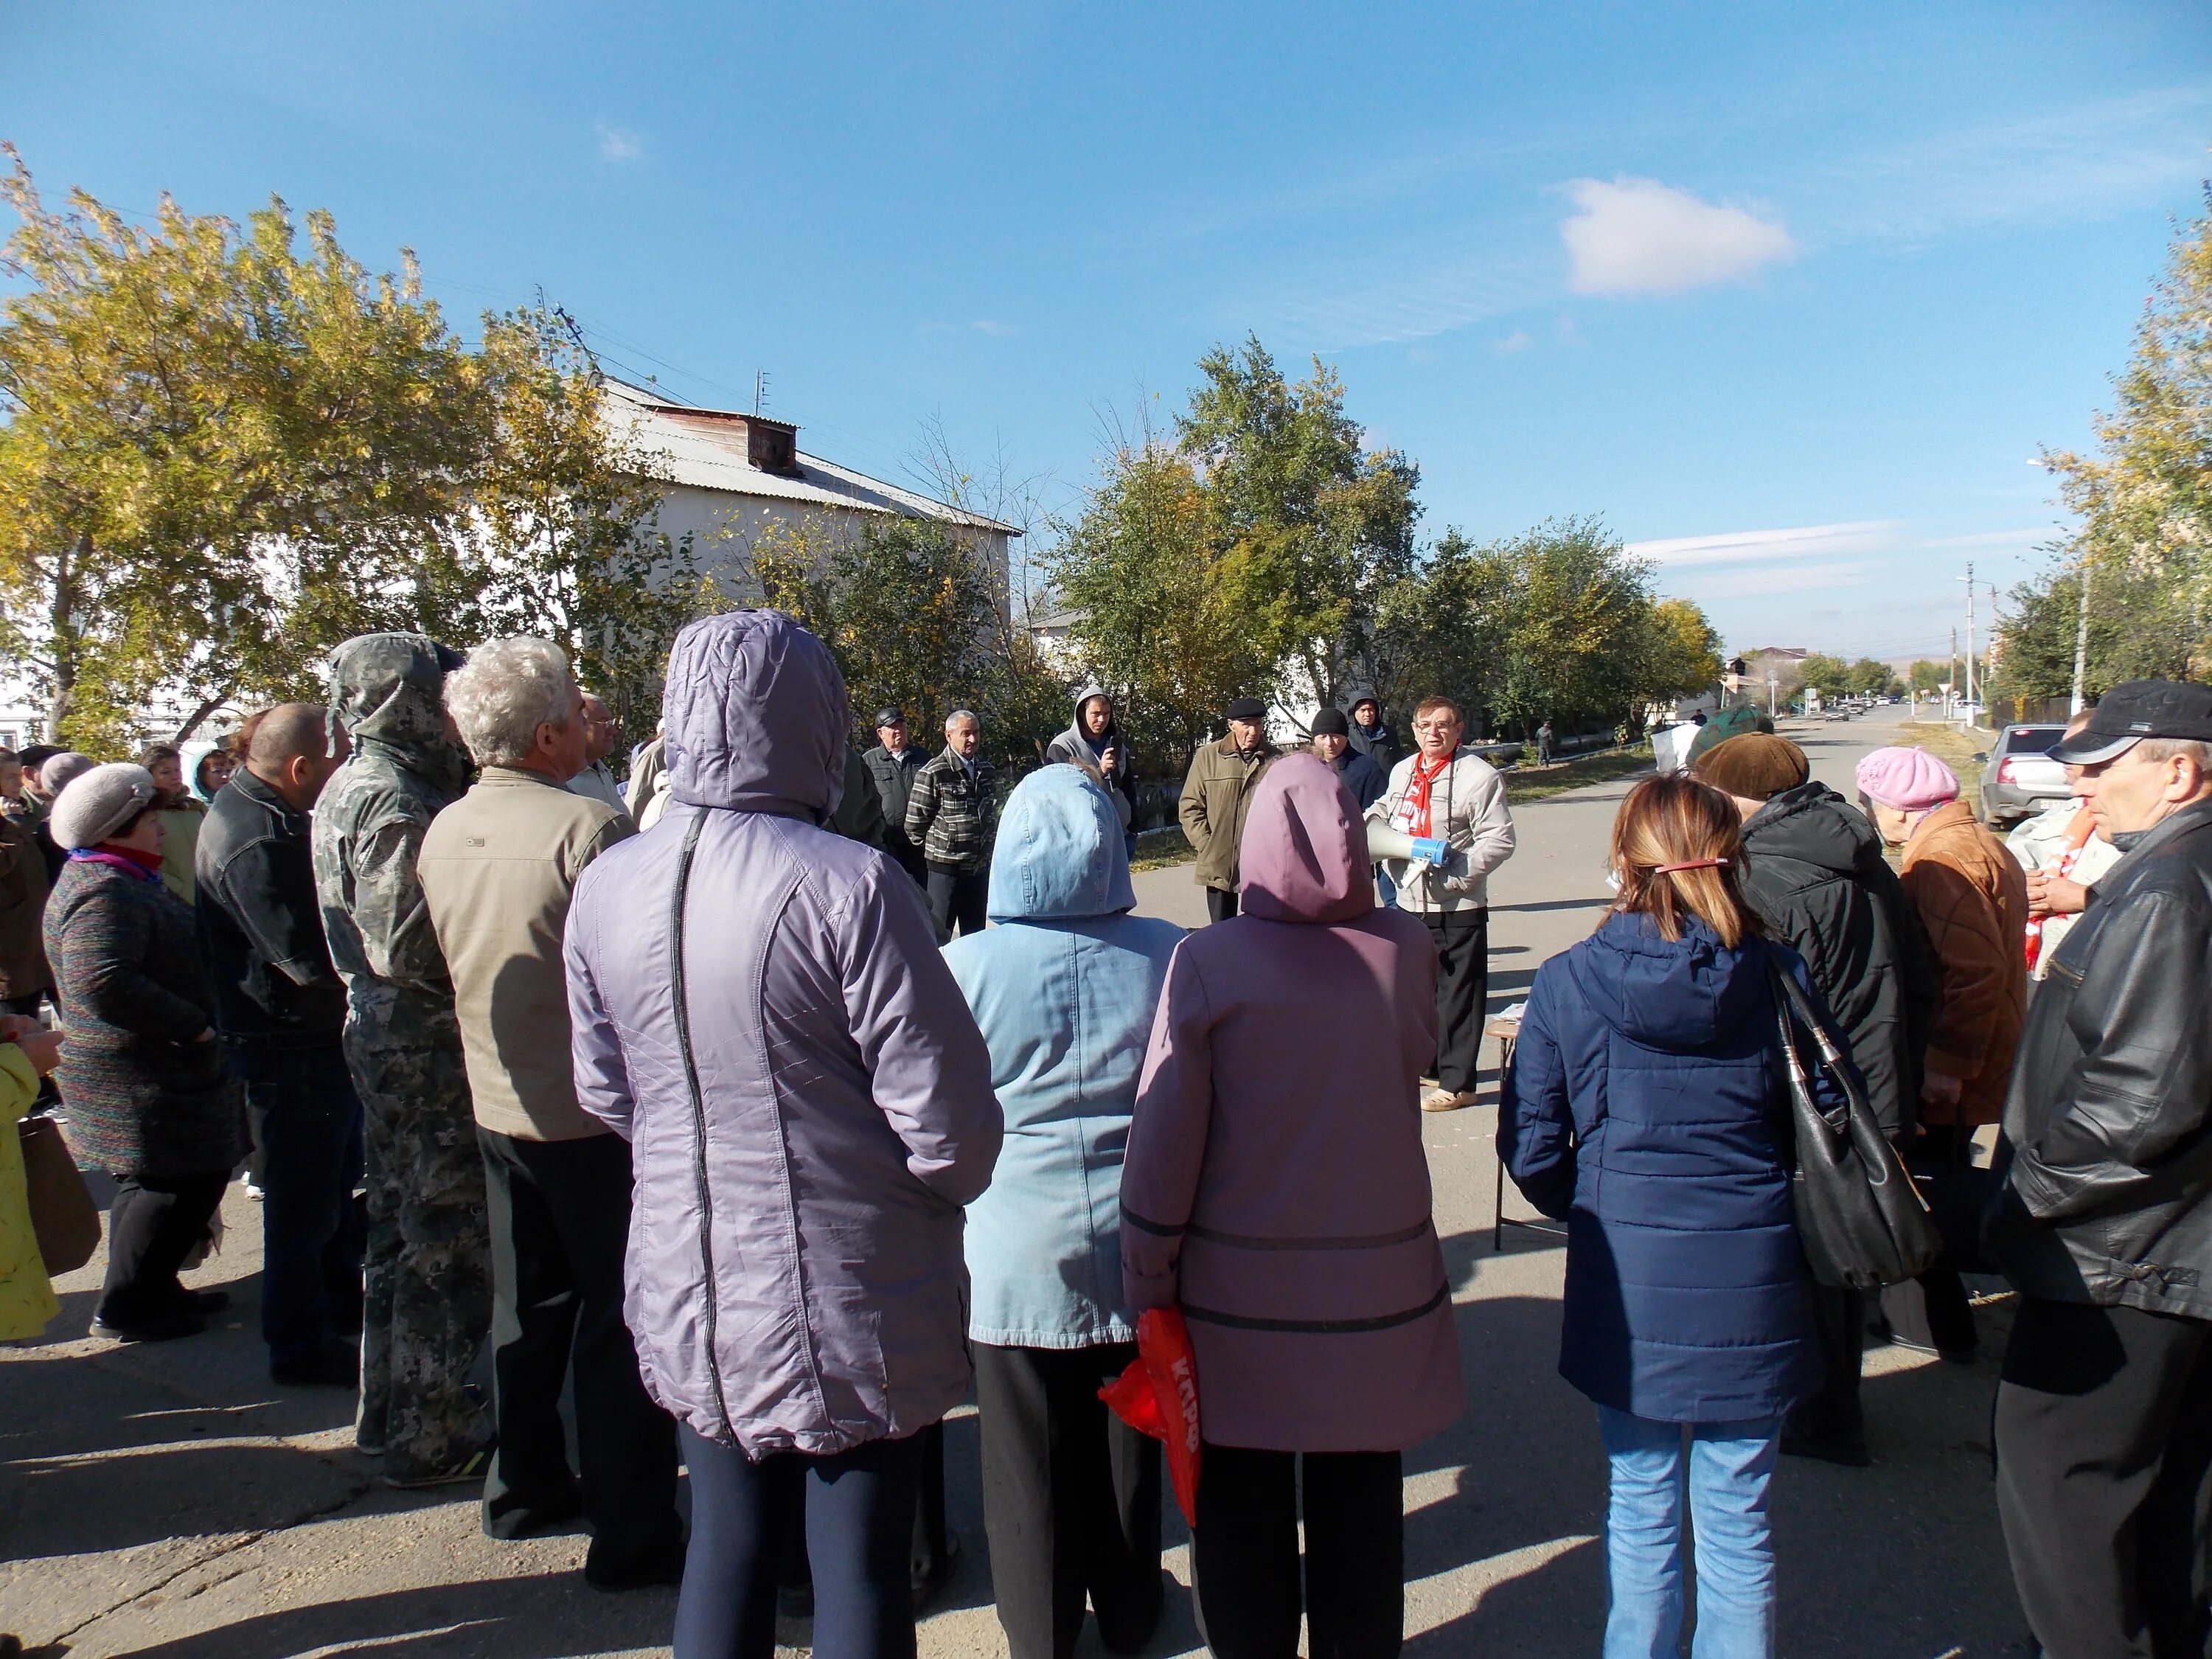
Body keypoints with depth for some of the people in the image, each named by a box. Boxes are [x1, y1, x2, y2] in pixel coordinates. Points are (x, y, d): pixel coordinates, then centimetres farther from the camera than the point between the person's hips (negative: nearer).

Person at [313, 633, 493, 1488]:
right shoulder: (395, 801, -20)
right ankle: (432, 1437, 13)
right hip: (428, 1043, -10)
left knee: (400, 1229, 21)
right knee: (445, 1246, 1)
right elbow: (406, 950, -25)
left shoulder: (351, 785, 12)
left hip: (382, 1034, 11)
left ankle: (391, 1413, 35)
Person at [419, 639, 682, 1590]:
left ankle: (525, 1486, 36)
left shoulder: (444, 833, 3)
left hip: (498, 1104, 7)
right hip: (593, 1111, -7)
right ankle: (632, 1532, 13)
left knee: (529, 1300, 21)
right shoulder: (588, 826, -21)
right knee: (618, 1317, 4)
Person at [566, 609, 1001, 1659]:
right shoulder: (849, 885, -23)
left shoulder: (605, 889, -5)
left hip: (687, 1296, 5)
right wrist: (951, 1178, 1)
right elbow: (947, 1124, -20)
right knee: (859, 1571, 13)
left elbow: (606, 1095, 7)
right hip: (850, 1306, -5)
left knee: (725, 1548, 22)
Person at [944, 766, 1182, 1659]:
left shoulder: (963, 967, -16)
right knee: (1127, 1440, 20)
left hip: (1015, 1249, -1)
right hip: (1134, 1242, 2)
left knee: (1030, 1454, 16)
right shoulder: (1167, 955, -12)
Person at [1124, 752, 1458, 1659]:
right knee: (1361, 1501, 20)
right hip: (1381, 1284, 3)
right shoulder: (1407, 949, -9)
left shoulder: (1208, 962, -17)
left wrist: (1148, 1278, -2)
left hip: (1241, 1294, -2)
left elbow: (1163, 1140, -14)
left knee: (1242, 1508, 16)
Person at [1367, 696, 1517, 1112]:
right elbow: (1385, 811, 28)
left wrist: (1455, 871, -26)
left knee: (1457, 997, 2)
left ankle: (1456, 1083, 14)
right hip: (1409, 902, 7)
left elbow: (1499, 841, -16)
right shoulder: (1403, 770, 9)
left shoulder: (1479, 776, -13)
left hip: (1457, 908, -7)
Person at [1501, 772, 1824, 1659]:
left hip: (1625, 1278, 0)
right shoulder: (1779, 975, -7)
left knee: (1641, 1510, 17)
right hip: (1750, 1276, 1)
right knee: (1737, 1518, 16)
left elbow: (1530, 1146, -5)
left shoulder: (1566, 983, -8)